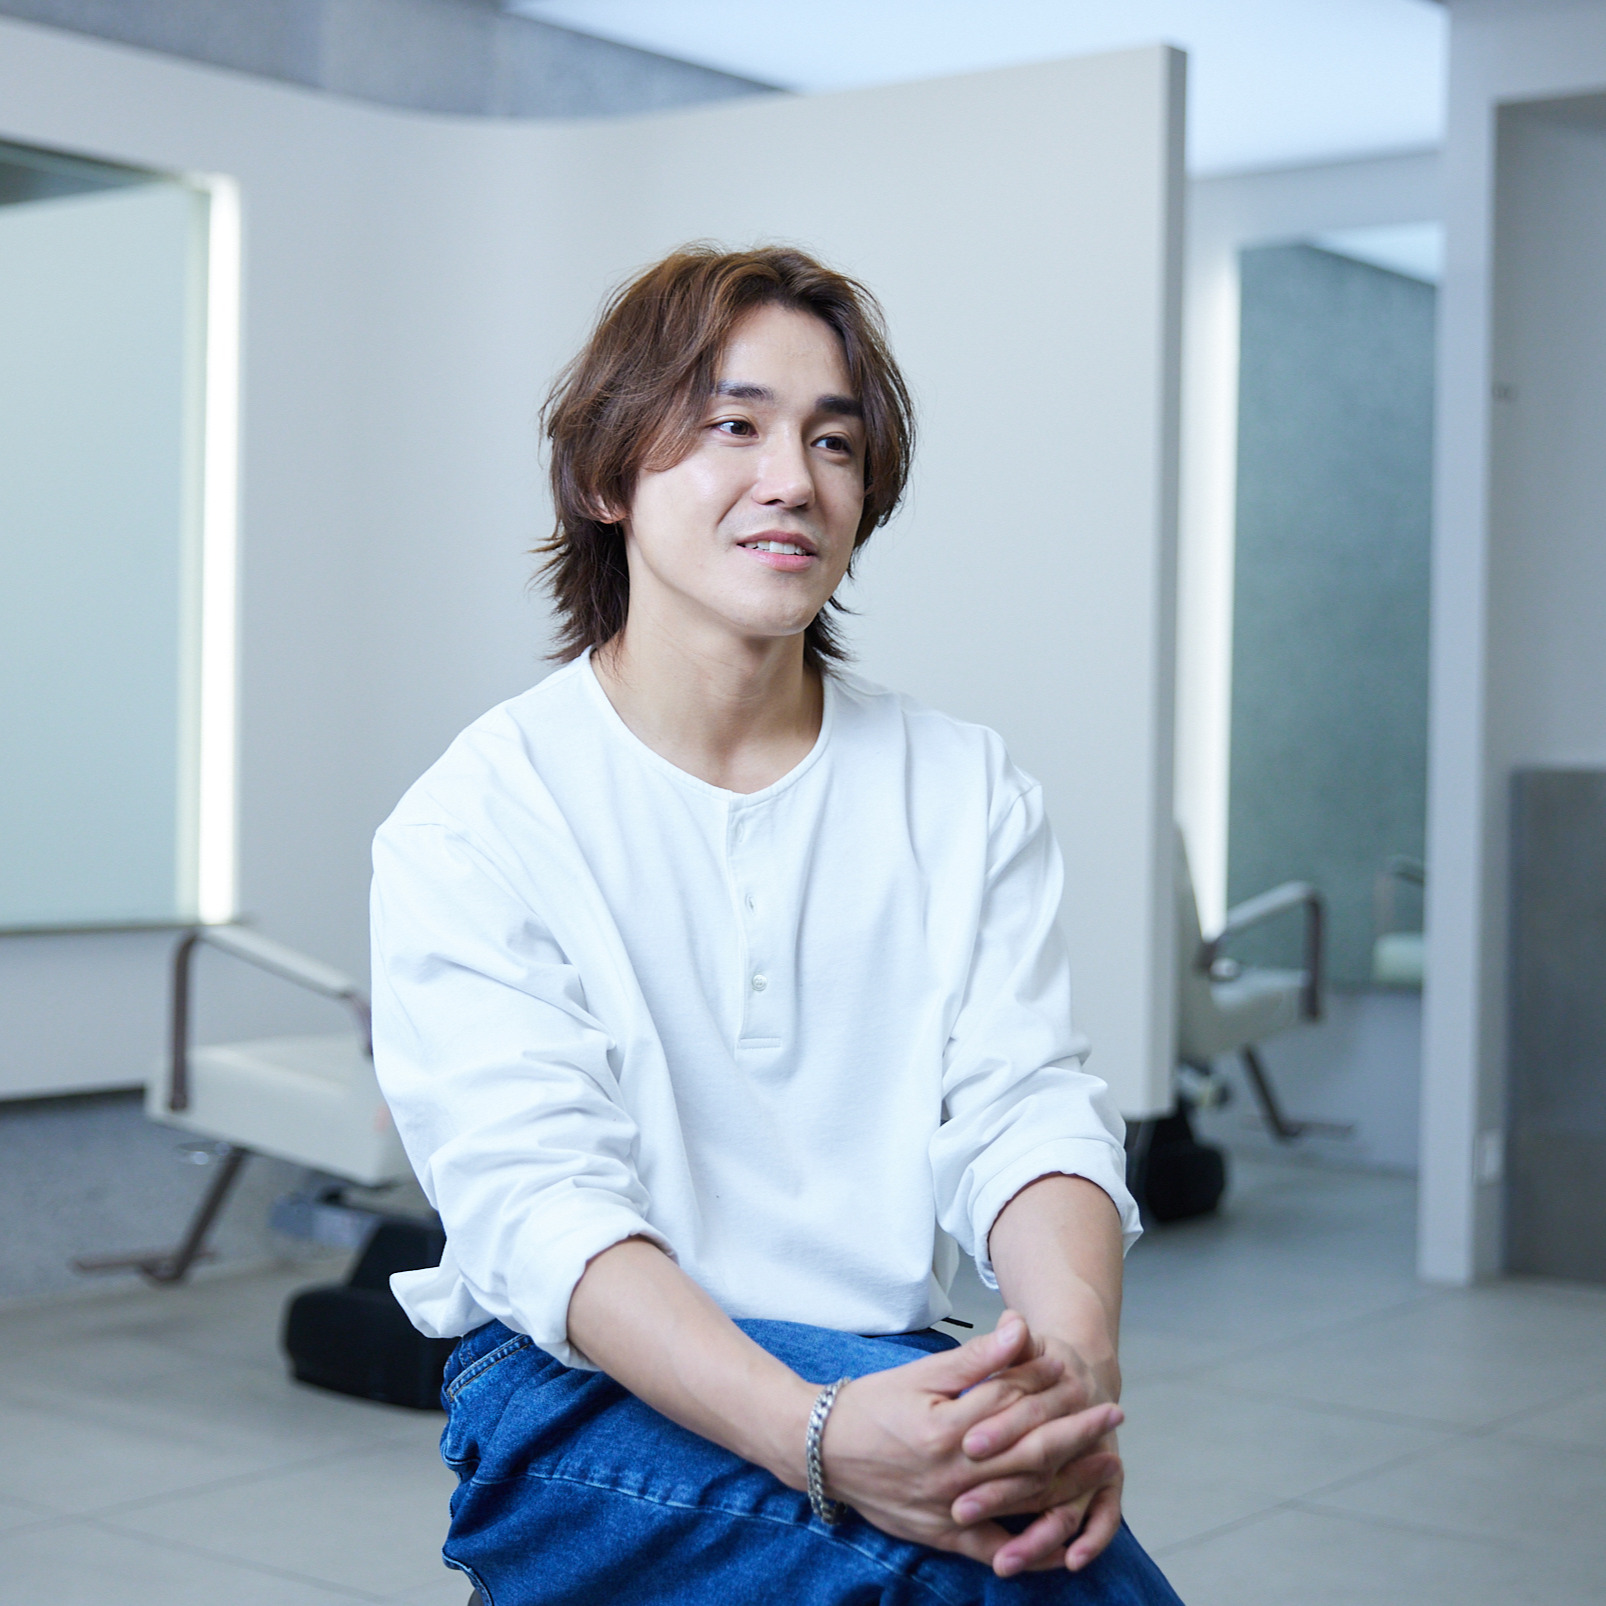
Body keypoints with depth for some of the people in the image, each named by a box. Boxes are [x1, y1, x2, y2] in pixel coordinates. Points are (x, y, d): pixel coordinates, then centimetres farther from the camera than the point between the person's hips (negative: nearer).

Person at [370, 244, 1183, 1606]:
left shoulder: (968, 794, 9)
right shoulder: (471, 824, -3)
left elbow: (1025, 1107, -3)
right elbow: (538, 1201, -15)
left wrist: (1076, 1356, -26)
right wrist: (819, 1435, -32)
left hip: (889, 1379, 4)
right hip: (583, 1396, -3)